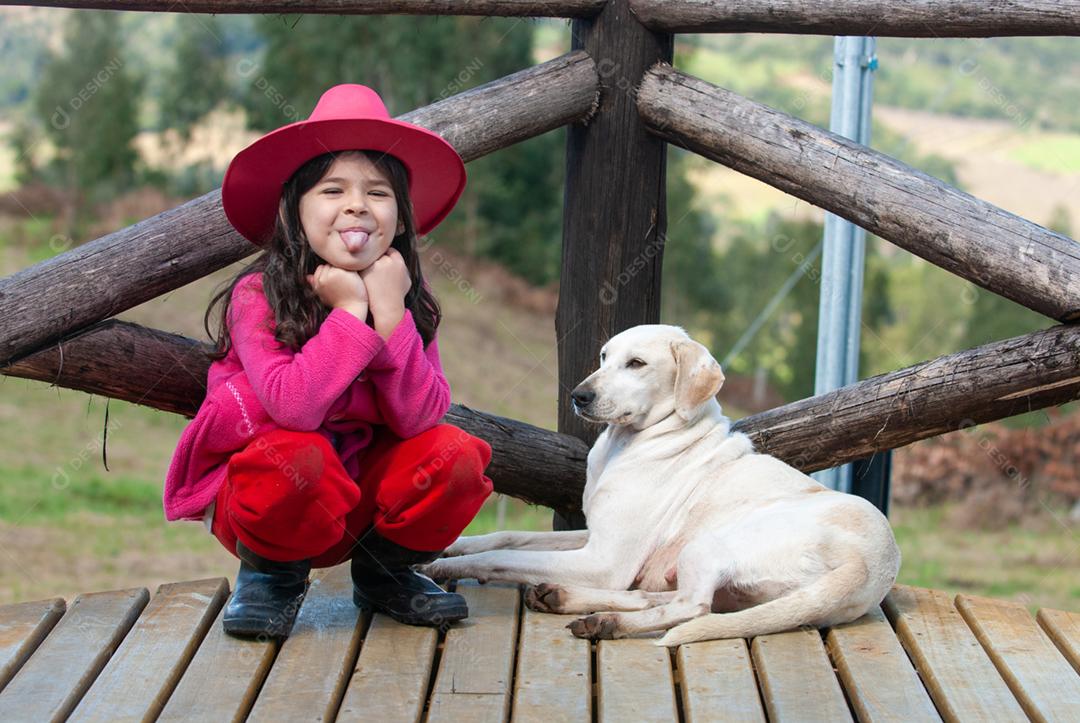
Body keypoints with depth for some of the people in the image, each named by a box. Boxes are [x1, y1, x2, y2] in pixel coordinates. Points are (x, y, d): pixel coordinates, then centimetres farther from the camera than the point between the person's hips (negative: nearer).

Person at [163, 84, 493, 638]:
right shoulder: (258, 296, -19)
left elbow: (420, 418, -19)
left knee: (455, 457, -20)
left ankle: (383, 571, 8)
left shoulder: (409, 300, -6)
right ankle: (271, 573, -4)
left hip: (360, 497, 4)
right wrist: (349, 312, -29)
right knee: (297, 460, -37)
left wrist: (390, 313, -26)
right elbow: (294, 406, -33)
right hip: (258, 498, -4)